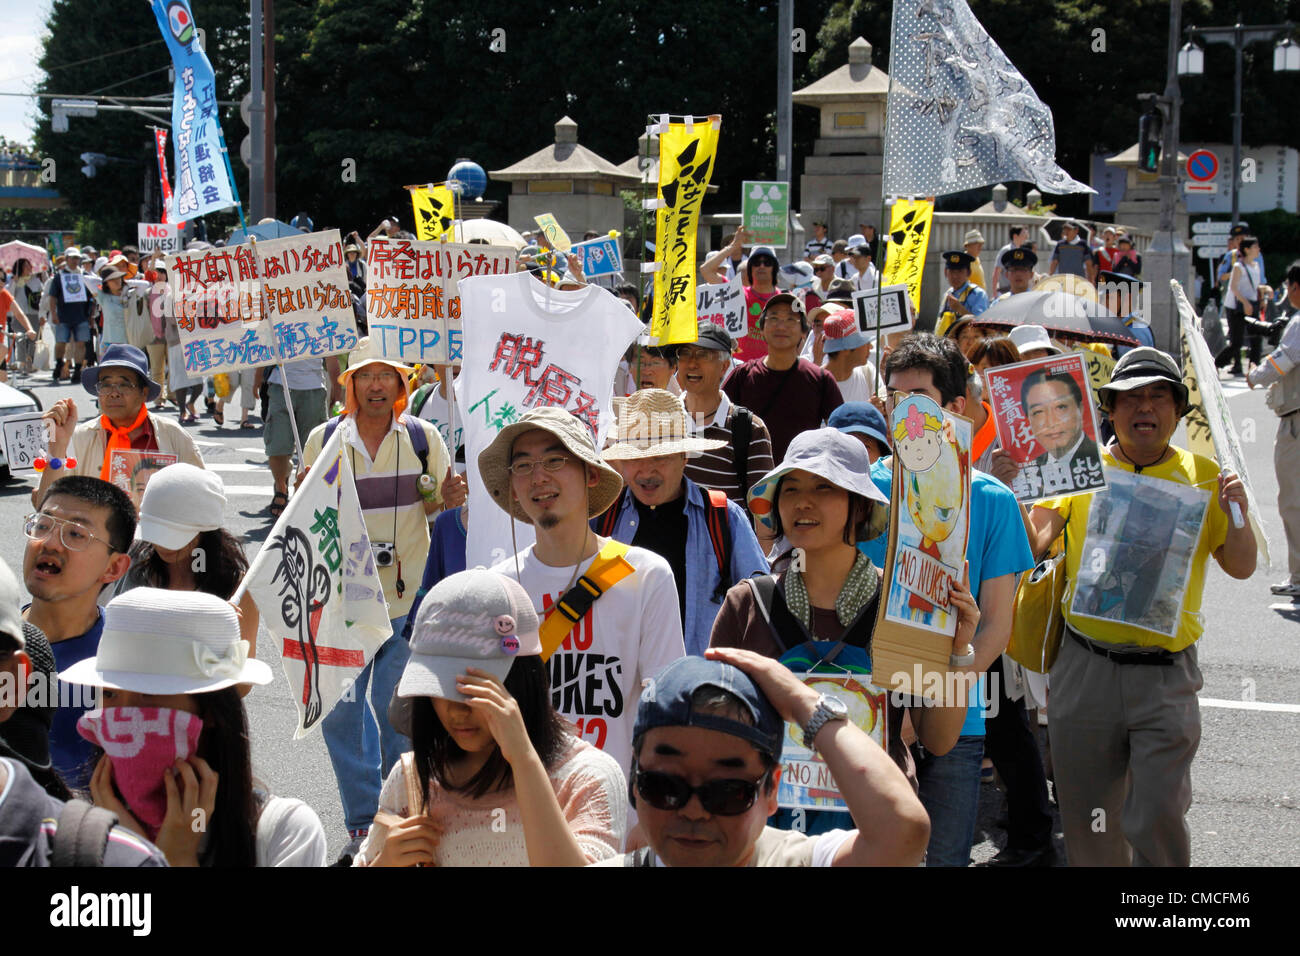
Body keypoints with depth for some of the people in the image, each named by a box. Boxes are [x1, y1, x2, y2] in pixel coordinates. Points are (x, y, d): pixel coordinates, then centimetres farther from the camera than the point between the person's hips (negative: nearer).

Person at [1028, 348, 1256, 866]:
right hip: (1085, 667, 1)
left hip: (1164, 674, -1)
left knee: (1158, 816, -7)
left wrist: (1236, 512, -10)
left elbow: (1241, 567, 7)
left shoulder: (1203, 475, 7)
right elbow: (1033, 545, 2)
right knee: (1086, 819, 9)